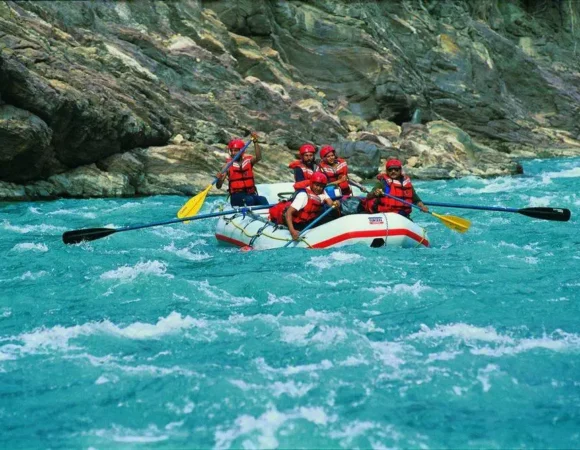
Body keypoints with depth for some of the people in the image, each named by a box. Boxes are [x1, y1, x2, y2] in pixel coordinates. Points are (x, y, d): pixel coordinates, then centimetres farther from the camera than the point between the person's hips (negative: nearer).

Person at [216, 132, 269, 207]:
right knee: (249, 200, -33)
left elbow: (258, 158, -16)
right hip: (236, 196, -2)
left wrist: (255, 142, -28)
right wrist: (219, 180, -26)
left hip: (251, 194, 2)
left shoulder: (248, 160, 8)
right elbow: (218, 186, -1)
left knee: (262, 200, -27)